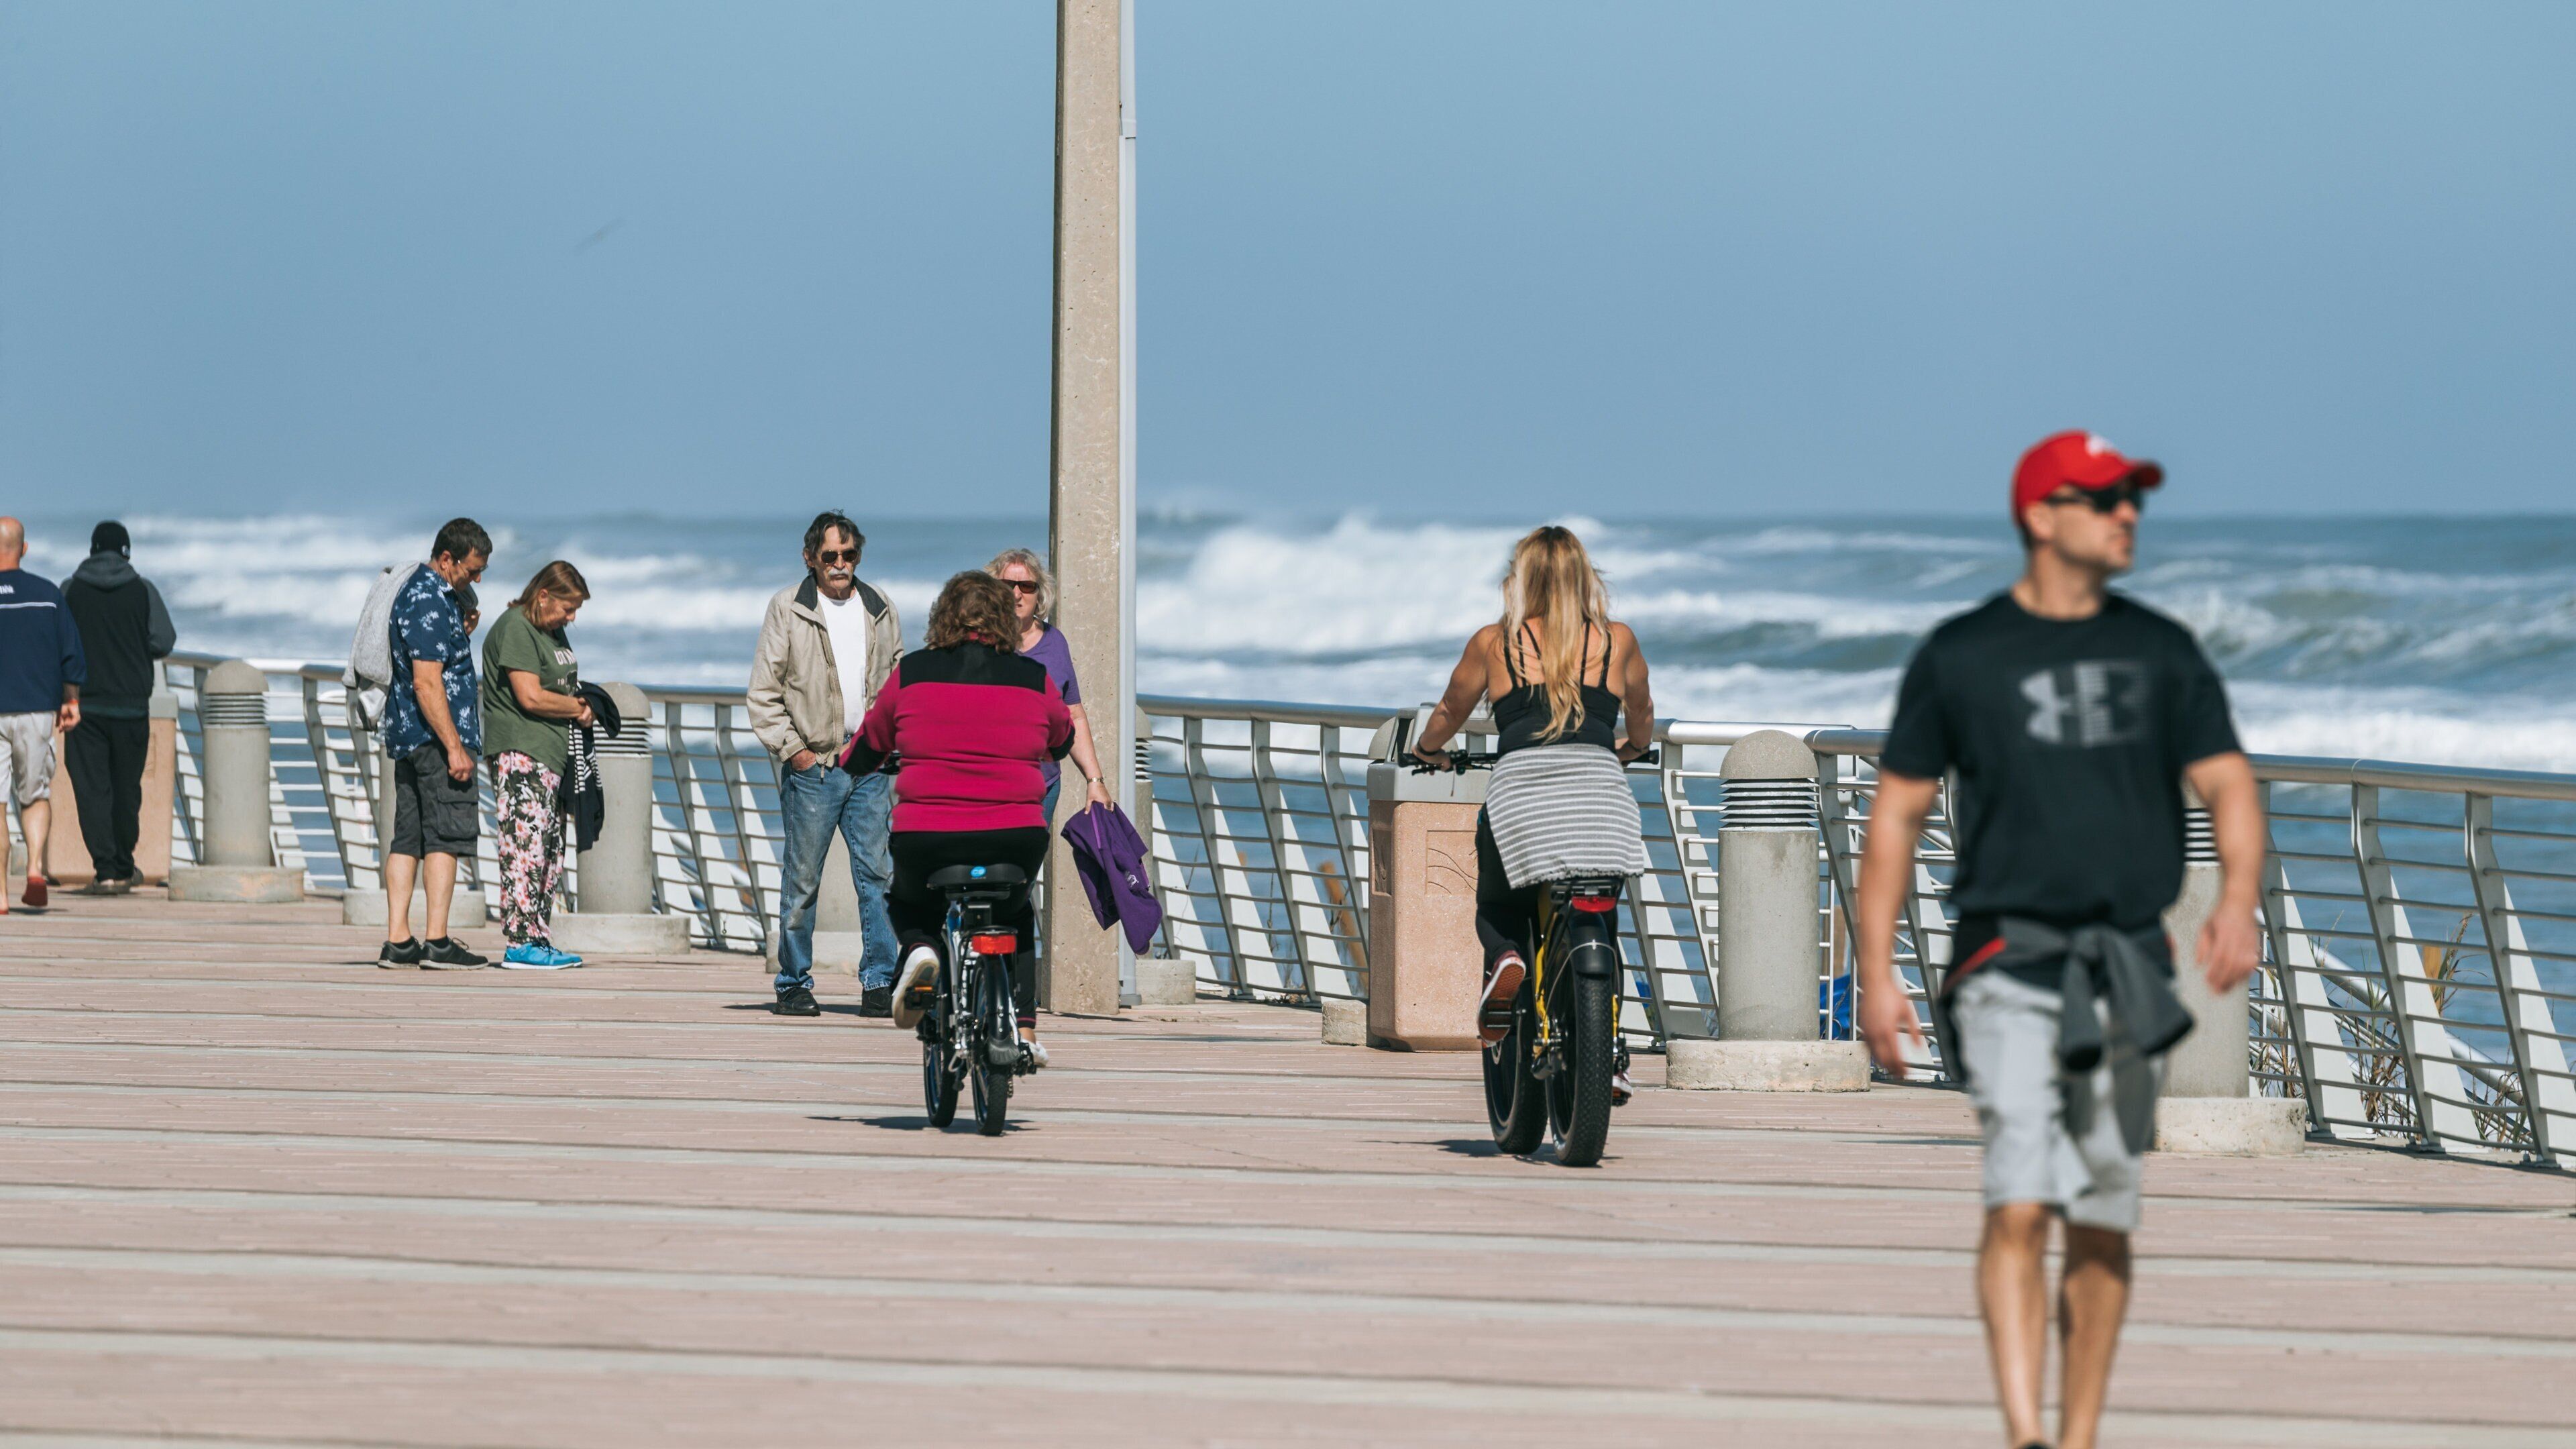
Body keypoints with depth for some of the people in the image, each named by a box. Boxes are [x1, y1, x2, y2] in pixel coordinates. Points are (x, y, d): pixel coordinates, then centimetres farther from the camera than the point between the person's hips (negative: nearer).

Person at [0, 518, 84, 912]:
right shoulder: (48, 595, 2)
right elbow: (73, 656, 3)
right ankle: (36, 866, -5)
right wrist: (70, 702, 15)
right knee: (35, 795, 17)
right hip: (37, 712, 2)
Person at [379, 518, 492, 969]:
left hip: (406, 736, 10)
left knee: (408, 838, 7)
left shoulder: (417, 591, 17)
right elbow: (427, 682, -21)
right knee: (446, 836, -8)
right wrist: (454, 747, -21)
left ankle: (398, 941, 6)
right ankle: (437, 942, -10)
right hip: (436, 737, -10)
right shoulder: (430, 602, -16)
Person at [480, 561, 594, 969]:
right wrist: (579, 709, -5)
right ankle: (520, 943, -15)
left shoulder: (553, 632, 20)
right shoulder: (515, 629, -10)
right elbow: (531, 697, -18)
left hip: (553, 753, 10)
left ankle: (539, 940, 11)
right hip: (520, 753, -10)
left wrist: (579, 703, 6)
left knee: (550, 856, 9)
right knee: (525, 848, -13)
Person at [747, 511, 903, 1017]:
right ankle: (794, 984, 11)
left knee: (879, 875, -2)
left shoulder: (880, 611, 13)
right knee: (802, 880, 2)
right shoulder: (787, 609, 2)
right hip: (812, 766, -3)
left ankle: (880, 982, 2)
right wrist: (790, 747, -6)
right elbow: (763, 691, 1)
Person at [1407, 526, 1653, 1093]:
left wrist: (1427, 749, 50)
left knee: (1497, 910, 23)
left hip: (1521, 788, -1)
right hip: (1601, 791, 1)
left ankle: (1506, 962, -11)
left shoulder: (1494, 643, 13)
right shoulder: (1618, 640, 16)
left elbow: (1449, 713, 28)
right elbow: (1643, 722, 33)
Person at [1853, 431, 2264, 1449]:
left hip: (2128, 966, 3)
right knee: (2020, 1204, -17)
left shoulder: (2162, 652, 11)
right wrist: (1876, 974, 0)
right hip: (2008, 962, -3)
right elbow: (1896, 812, 6)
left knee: (2105, 1223, 6)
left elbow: (2227, 784, 4)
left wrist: (2238, 899, -16)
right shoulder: (1960, 657, 3)